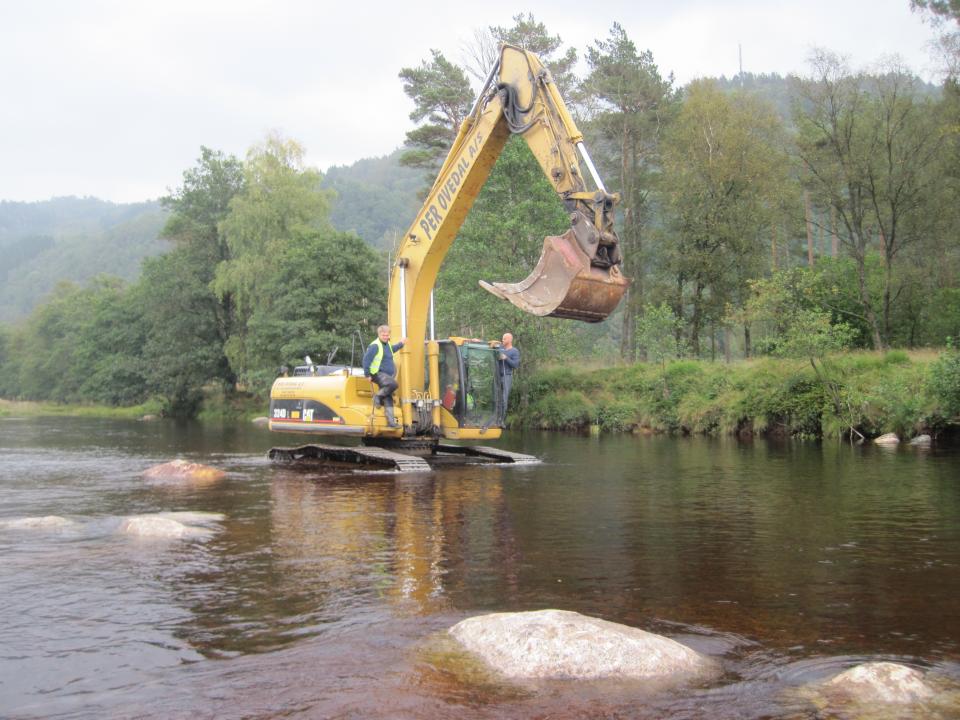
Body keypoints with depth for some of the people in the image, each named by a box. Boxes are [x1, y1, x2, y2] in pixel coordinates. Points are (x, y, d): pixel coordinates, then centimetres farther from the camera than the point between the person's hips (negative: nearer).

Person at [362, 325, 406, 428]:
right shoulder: (375, 346, -15)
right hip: (378, 374, -9)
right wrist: (367, 374, -18)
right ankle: (378, 396, -12)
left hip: (387, 375, 9)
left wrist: (400, 344, 40)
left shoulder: (387, 344, 14)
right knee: (394, 384, -32)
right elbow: (366, 359, -18)